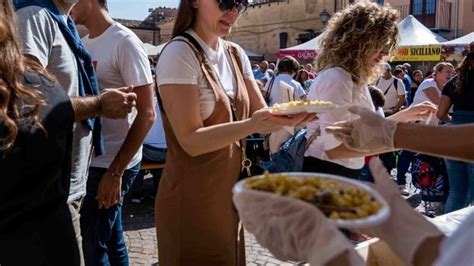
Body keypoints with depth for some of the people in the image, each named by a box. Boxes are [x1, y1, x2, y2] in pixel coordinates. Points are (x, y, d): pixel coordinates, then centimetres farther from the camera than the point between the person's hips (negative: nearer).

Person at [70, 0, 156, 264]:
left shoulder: (124, 42, -13)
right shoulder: (82, 44, 9)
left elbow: (146, 114, -16)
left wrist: (115, 171, -16)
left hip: (112, 163, -6)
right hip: (89, 159, 6)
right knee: (111, 241, 18)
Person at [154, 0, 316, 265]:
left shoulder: (236, 54, 6)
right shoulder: (179, 53, -16)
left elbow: (262, 114, 2)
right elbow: (191, 140, -20)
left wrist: (289, 117, -19)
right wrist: (252, 125, -32)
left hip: (231, 194, 7)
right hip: (192, 201, -7)